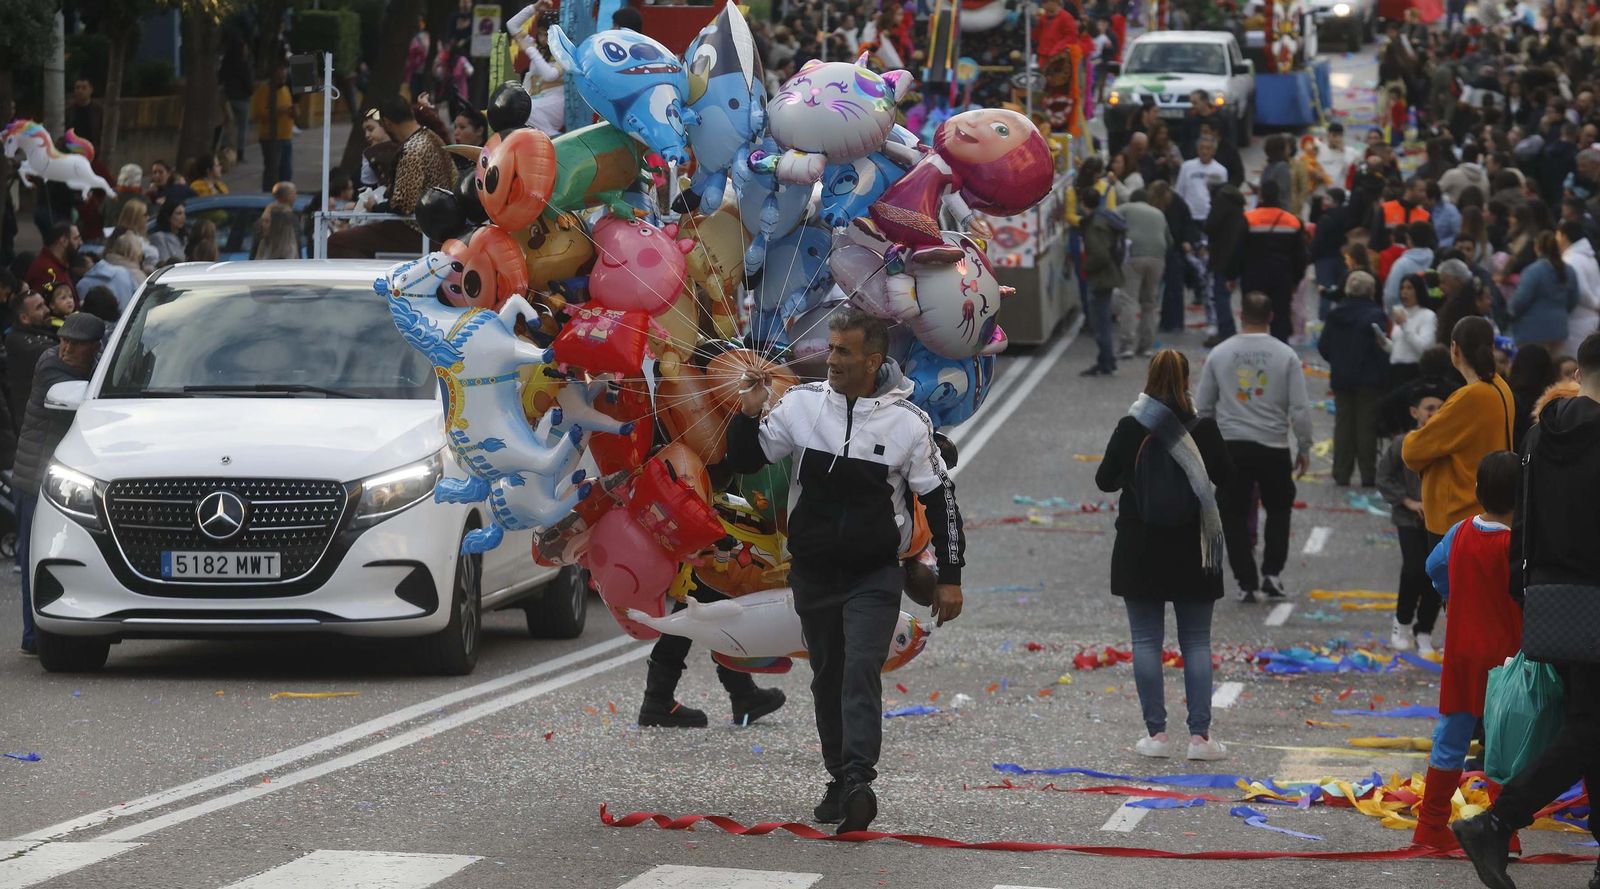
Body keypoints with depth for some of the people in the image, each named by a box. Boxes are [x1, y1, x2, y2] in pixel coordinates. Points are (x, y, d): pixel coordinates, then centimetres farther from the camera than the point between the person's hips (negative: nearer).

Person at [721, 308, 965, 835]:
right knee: (827, 678, 11)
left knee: (861, 671, -18)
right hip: (812, 570, 4)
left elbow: (940, 497, 0)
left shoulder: (907, 422, -8)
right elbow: (744, 462, 6)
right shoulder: (801, 404, -3)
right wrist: (748, 415, -14)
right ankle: (840, 781, 23)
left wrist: (950, 576, -1)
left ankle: (858, 780, -29)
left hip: (875, 574, -4)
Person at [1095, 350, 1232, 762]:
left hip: (1140, 549, -1)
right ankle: (1200, 734, 2)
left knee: (1146, 640, 6)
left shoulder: (1131, 427, -8)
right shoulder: (1203, 427, -7)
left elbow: (1105, 480, -4)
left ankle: (1156, 733, 3)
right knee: (1196, 642, 6)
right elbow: (1224, 476, 2)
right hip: (1193, 549, 1)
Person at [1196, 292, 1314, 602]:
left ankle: (1246, 583, 6)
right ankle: (1272, 573, 7)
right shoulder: (1286, 355, -4)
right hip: (1274, 448, 0)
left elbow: (1203, 407, 6)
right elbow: (1300, 409, -6)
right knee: (1279, 509, 18)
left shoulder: (1220, 354, 0)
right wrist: (1304, 448, 5)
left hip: (1231, 448, 0)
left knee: (1234, 515, 8)